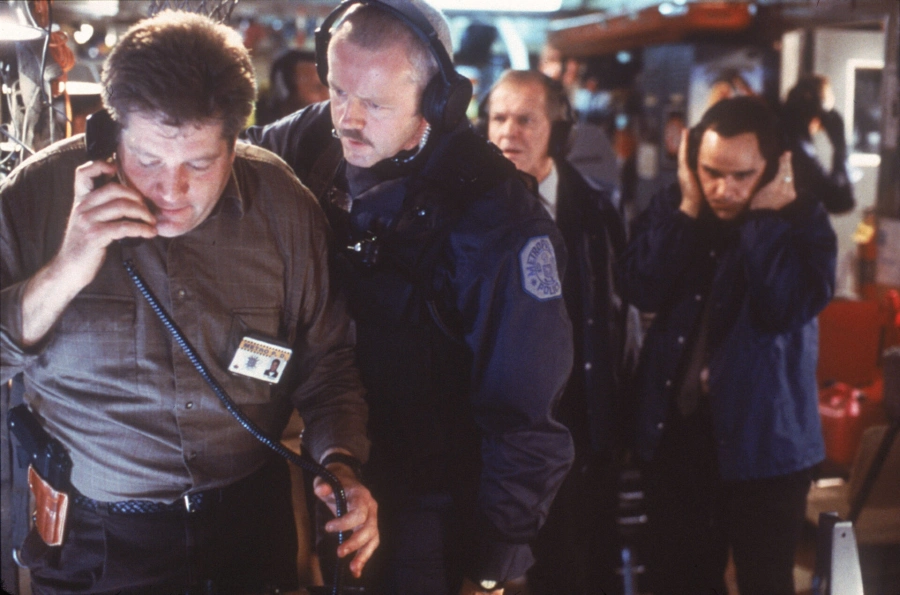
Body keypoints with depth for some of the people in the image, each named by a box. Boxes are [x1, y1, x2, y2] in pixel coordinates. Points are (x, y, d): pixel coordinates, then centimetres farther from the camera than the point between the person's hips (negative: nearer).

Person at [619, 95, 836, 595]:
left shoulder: (802, 220, -8)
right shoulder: (672, 208, 1)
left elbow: (783, 308, -24)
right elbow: (641, 290, -14)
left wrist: (764, 217, -20)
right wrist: (688, 209, -16)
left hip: (762, 437, -3)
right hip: (676, 429, 3)